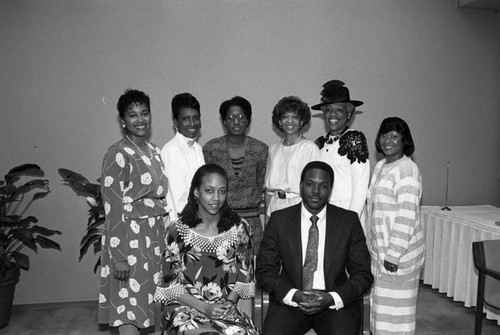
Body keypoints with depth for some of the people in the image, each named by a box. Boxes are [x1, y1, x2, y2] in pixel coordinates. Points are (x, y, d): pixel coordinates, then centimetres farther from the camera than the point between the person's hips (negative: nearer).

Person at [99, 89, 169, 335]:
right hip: (129, 237, -7)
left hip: (154, 235, 7)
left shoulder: (154, 151, 10)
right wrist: (118, 256, -18)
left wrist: (164, 236, 13)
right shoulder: (117, 154, -12)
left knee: (142, 303, 15)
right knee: (128, 308, 0)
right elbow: (112, 208, -15)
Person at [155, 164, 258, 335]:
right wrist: (204, 308, -12)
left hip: (225, 306, 2)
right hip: (185, 306, -2)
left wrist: (230, 301, -8)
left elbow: (244, 275, 9)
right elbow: (172, 284, -2)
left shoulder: (239, 228, 2)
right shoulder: (177, 230, -4)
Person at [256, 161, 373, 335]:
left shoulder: (349, 221, 1)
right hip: (290, 301, 0)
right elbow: (264, 271, 2)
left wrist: (331, 299, -12)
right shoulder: (279, 220, 1)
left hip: (335, 303, 0)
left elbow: (363, 274, 2)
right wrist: (294, 295, -14)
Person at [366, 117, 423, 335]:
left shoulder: (407, 169, -16)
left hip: (398, 252, -8)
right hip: (379, 248, 8)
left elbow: (407, 216, -21)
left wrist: (394, 254, -21)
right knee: (381, 304, 18)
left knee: (395, 308, 5)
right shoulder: (380, 166, 10)